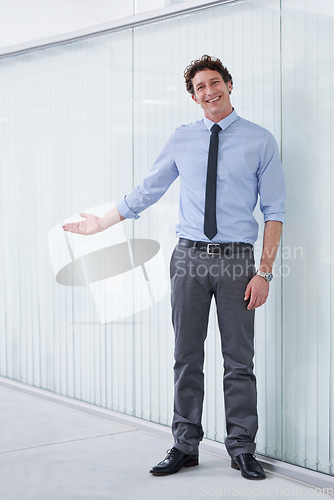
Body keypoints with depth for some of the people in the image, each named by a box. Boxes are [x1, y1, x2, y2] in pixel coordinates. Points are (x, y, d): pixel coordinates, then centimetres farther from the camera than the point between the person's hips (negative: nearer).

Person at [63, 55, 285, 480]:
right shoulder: (181, 140, 9)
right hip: (189, 257, 2)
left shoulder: (260, 141, 1)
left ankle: (242, 449, 15)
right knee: (187, 357, 6)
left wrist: (264, 271, -8)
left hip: (236, 258, -2)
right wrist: (100, 223, 17)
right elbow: (146, 191, 17)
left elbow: (273, 212, -1)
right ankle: (185, 446, 17)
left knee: (239, 360, 3)